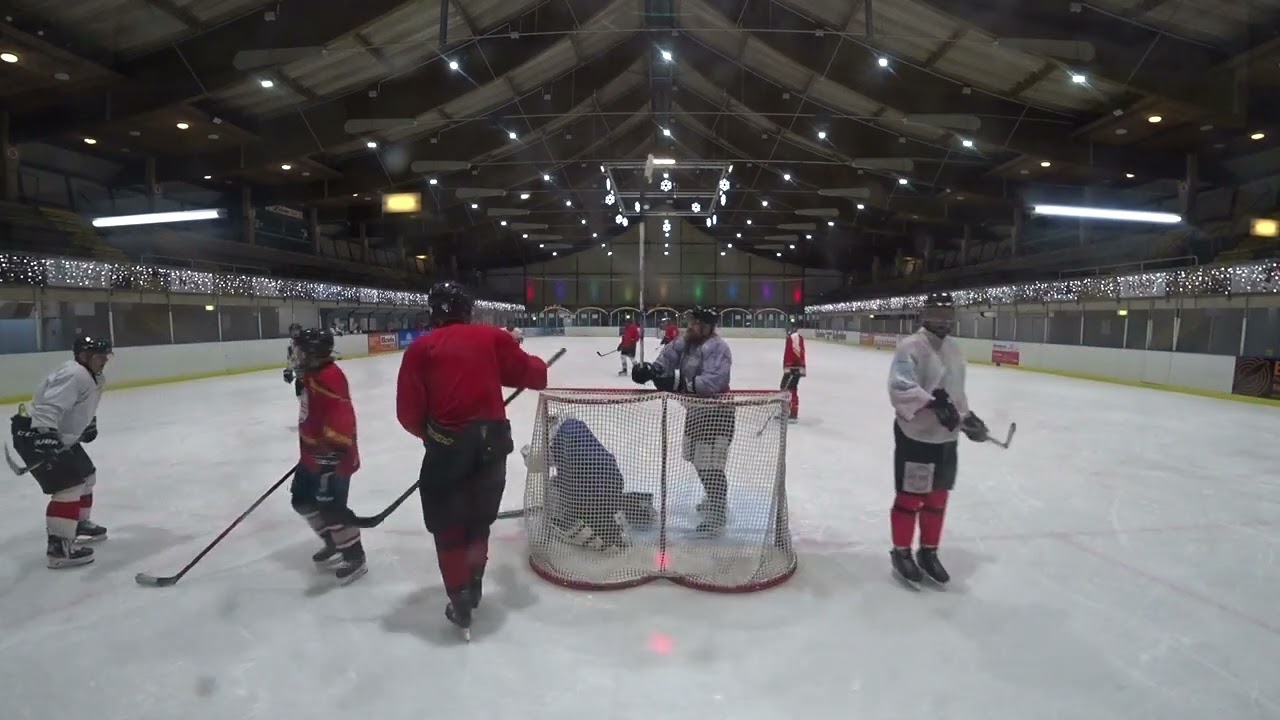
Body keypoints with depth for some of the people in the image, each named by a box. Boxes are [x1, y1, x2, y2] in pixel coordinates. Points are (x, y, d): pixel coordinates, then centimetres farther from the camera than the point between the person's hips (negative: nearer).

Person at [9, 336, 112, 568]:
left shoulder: (92, 376, 9)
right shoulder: (73, 375, -24)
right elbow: (48, 408, -36)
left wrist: (89, 423, 28)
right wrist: (45, 437, -45)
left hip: (61, 437, 11)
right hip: (36, 436, -11)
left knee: (86, 475, 21)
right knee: (70, 486, -16)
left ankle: (79, 524, 38)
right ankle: (58, 547, -14)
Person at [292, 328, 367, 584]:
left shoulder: (329, 378, -24)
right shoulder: (313, 376, 10)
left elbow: (339, 420, -31)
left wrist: (330, 456, -31)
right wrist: (308, 452, 27)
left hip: (333, 457, -11)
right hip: (313, 455, 11)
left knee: (332, 507, -6)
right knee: (303, 500, 19)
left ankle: (355, 557, 10)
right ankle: (333, 543, 34)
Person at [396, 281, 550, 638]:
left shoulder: (421, 348, 0)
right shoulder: (493, 337, 4)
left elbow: (408, 411, -3)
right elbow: (532, 375, 7)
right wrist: (537, 366, 29)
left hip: (448, 445, -3)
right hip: (492, 442, 3)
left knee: (448, 526, 14)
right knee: (479, 520, 22)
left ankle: (460, 602, 19)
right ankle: (472, 588, 38)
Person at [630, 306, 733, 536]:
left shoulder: (717, 347, -22)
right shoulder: (686, 343, 7)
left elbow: (713, 381, -33)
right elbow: (667, 359, 4)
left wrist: (679, 384, -40)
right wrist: (650, 369, -18)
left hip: (716, 412, -10)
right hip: (696, 409, 10)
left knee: (710, 465, -10)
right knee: (698, 460, 22)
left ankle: (718, 514, 1)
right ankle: (715, 499, 41)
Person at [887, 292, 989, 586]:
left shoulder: (954, 349, 13)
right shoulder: (911, 346, -15)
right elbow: (900, 388, -27)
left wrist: (967, 417, 14)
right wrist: (933, 403, -37)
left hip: (946, 436, 8)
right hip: (915, 435, -8)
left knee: (937, 497, 16)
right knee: (910, 497, 2)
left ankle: (928, 552, 32)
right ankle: (901, 552, 20)